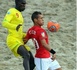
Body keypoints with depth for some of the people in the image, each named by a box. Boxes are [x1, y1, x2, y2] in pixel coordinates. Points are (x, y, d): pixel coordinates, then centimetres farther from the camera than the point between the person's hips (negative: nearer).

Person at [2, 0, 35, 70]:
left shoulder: (19, 14, 24)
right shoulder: (11, 11, -3)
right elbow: (4, 23, -19)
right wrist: (15, 26, -37)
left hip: (20, 41, 9)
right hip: (13, 40, -9)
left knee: (32, 62, 4)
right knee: (27, 55, -31)